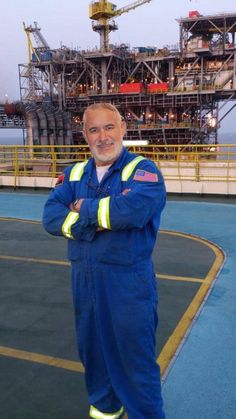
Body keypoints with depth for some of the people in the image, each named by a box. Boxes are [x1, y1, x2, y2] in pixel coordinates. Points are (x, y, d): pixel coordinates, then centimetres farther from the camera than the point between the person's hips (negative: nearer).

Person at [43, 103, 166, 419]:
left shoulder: (143, 169, -8)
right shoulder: (74, 174, 7)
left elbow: (134, 209, -29)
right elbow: (51, 217, -6)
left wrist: (85, 209, -14)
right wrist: (95, 225, -20)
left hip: (128, 282, -5)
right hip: (84, 279, 6)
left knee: (136, 359, 7)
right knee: (92, 351, 22)